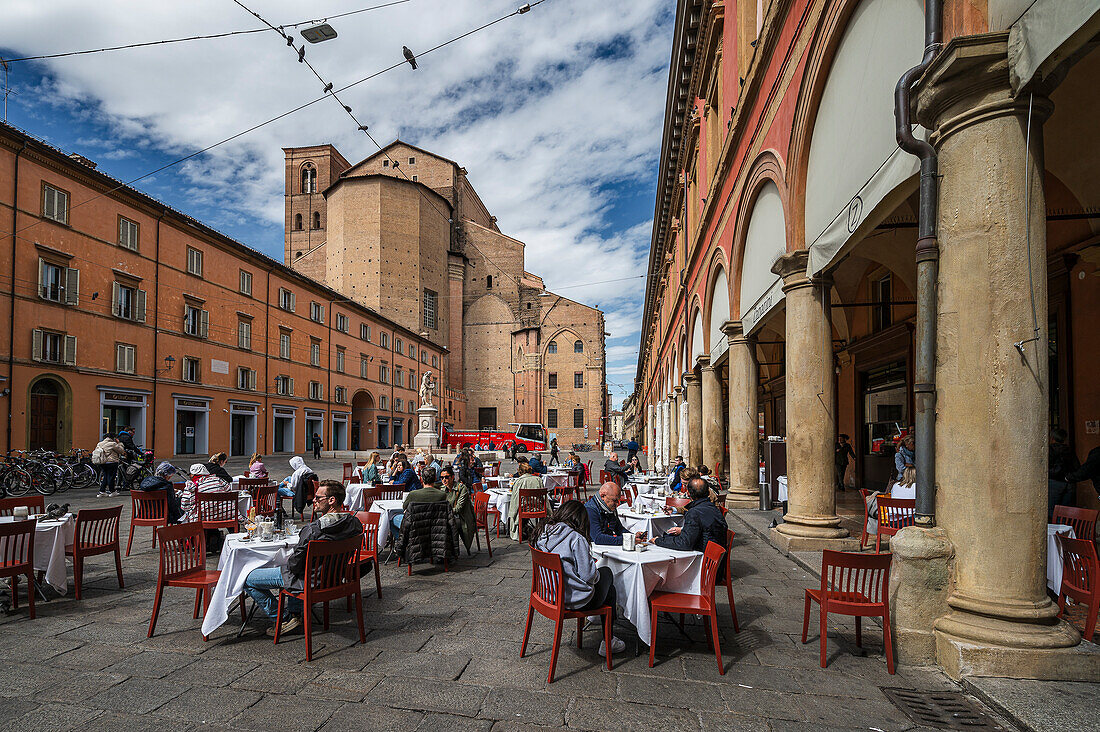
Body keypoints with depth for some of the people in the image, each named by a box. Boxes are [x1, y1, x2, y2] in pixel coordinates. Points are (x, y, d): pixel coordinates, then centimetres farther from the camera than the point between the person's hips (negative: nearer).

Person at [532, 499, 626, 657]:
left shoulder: (541, 533, 0)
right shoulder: (576, 539, -21)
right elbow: (588, 575, -20)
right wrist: (596, 573, 3)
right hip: (575, 600, -7)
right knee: (606, 573, 19)